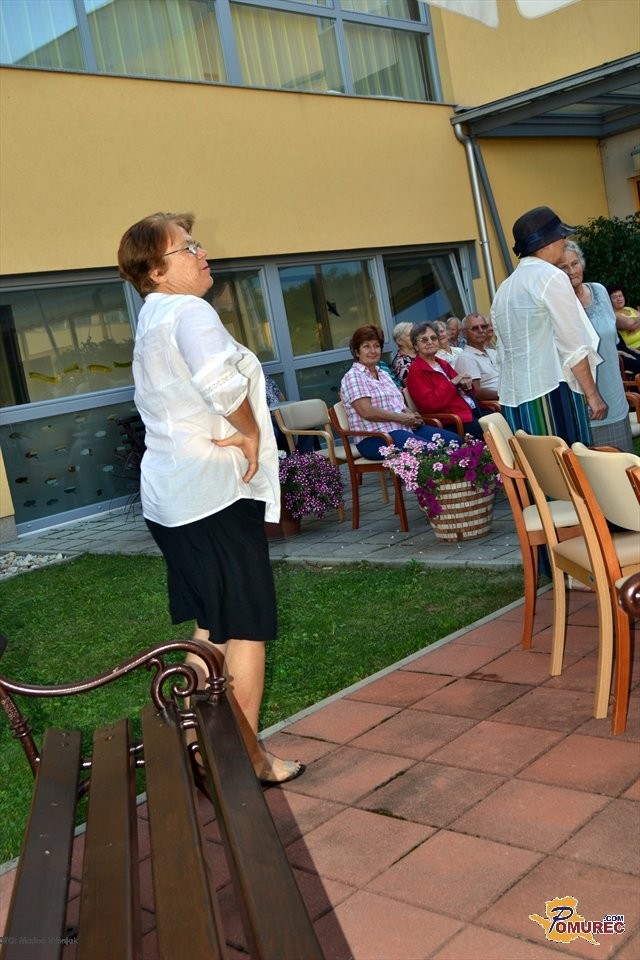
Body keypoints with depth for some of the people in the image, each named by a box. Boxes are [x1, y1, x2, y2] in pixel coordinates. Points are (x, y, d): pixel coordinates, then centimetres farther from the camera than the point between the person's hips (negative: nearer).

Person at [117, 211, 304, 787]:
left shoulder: (151, 322, 18)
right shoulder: (190, 313, -13)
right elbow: (220, 382, -32)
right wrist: (252, 434, -15)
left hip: (167, 493, 10)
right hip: (213, 488, -10)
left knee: (210, 625, 17)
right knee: (246, 626, 0)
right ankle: (248, 757, 9)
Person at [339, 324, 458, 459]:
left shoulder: (383, 374, 23)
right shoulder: (353, 376, -3)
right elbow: (367, 412, -15)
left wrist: (411, 415, -1)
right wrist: (402, 417, -13)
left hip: (405, 428, 9)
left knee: (454, 439, -10)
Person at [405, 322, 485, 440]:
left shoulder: (443, 364, 20)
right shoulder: (416, 371, -4)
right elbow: (430, 404, -15)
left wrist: (466, 385, 3)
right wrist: (452, 383, -13)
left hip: (472, 410, 8)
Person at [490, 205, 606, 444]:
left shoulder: (503, 290, 17)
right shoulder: (551, 277, -5)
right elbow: (573, 345, -10)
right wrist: (592, 394, -6)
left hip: (514, 398, 7)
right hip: (552, 393, -7)